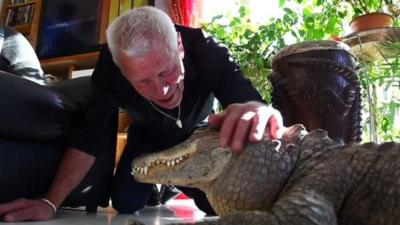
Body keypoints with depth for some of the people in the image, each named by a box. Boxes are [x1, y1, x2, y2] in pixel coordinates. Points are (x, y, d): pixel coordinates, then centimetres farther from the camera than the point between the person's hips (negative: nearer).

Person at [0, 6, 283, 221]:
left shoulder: (205, 49, -38)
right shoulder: (111, 67, -34)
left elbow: (246, 96, -44)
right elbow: (89, 136, -30)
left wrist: (257, 111, -70)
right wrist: (51, 202, -38)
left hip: (196, 133, 0)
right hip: (149, 133, 1)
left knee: (217, 205, -12)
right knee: (125, 203, -12)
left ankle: (180, 183, 22)